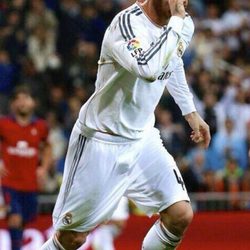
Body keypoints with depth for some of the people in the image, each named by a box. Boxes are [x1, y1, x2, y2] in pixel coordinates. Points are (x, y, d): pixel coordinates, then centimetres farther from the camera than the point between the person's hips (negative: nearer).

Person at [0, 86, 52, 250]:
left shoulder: (40, 127, 4)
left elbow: (47, 148, 19)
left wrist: (44, 168, 4)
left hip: (31, 184, 3)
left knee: (26, 219, 12)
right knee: (15, 218, -17)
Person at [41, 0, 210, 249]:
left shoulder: (185, 25, -1)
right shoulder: (127, 23, -25)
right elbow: (148, 68, -45)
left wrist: (190, 112, 24)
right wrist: (176, 21, -38)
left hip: (143, 138, 7)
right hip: (101, 142, -7)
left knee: (181, 216, -7)